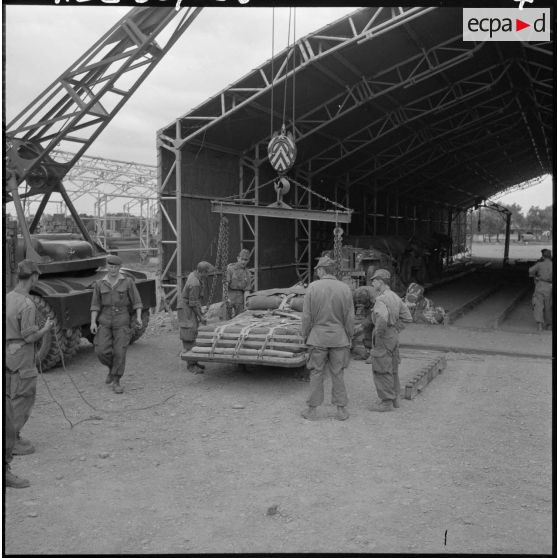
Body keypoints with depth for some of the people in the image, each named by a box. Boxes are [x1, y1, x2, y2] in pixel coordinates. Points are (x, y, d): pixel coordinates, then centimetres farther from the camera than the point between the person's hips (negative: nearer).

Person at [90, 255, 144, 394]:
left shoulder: (128, 282, -1)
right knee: (102, 351, -9)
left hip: (122, 321, -2)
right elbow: (95, 305, 5)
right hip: (105, 321, 2)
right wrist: (93, 322, -6)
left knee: (119, 352, -7)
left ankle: (116, 382, 6)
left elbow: (137, 302, -1)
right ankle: (112, 368, 22)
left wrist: (138, 318, -14)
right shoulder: (99, 284, 5)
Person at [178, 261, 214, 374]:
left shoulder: (194, 274, 4)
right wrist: (200, 316, -15)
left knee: (193, 336, 12)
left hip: (191, 309, 10)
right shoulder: (195, 284, -27)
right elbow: (193, 303, -23)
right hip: (187, 309, -10)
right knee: (189, 338, -8)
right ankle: (191, 364, -6)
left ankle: (193, 361, 18)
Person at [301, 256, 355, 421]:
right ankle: (341, 410, 14)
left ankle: (312, 409, 14)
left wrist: (305, 336, 7)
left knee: (316, 374, 8)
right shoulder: (345, 288, -4)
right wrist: (349, 338, 10)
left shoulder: (312, 287, -8)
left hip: (318, 337, -1)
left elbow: (306, 316, -6)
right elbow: (350, 318, -1)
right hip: (339, 338, 1)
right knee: (338, 374, 10)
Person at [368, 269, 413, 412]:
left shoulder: (381, 300, -21)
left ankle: (387, 402, 5)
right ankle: (394, 398, 24)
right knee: (392, 369, 16)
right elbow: (407, 317, 12)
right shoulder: (395, 297, 8)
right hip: (393, 337, 9)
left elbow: (382, 319, -39)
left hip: (383, 339, -9)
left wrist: (377, 334, -23)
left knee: (382, 371, 0)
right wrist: (395, 330, 11)